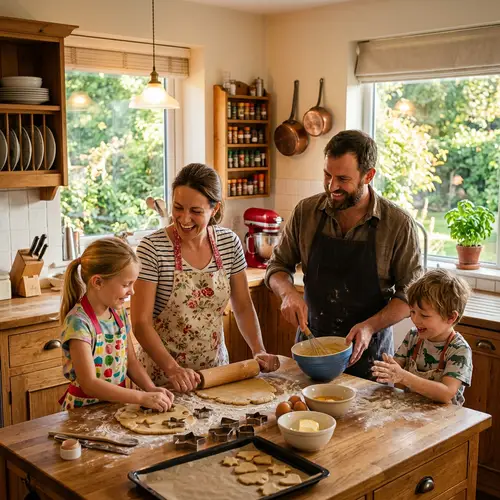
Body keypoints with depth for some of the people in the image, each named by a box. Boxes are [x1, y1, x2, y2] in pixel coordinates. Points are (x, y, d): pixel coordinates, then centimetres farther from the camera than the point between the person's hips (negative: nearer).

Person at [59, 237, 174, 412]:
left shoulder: (119, 312, 4)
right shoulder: (79, 322, -18)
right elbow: (89, 384, -21)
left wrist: (151, 389, -6)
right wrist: (143, 397, -24)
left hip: (117, 402, 6)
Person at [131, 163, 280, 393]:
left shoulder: (229, 242, -5)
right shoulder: (152, 248, -18)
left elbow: (243, 307, 4)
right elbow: (140, 322, -19)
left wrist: (259, 351, -9)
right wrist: (173, 368, -29)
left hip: (215, 367, 4)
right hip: (163, 373, -4)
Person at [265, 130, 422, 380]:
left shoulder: (398, 223, -13)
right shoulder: (306, 212, -5)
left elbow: (410, 293, -7)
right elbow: (278, 265, 5)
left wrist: (370, 326, -21)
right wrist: (289, 293, -16)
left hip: (367, 350, -2)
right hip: (311, 340, 3)